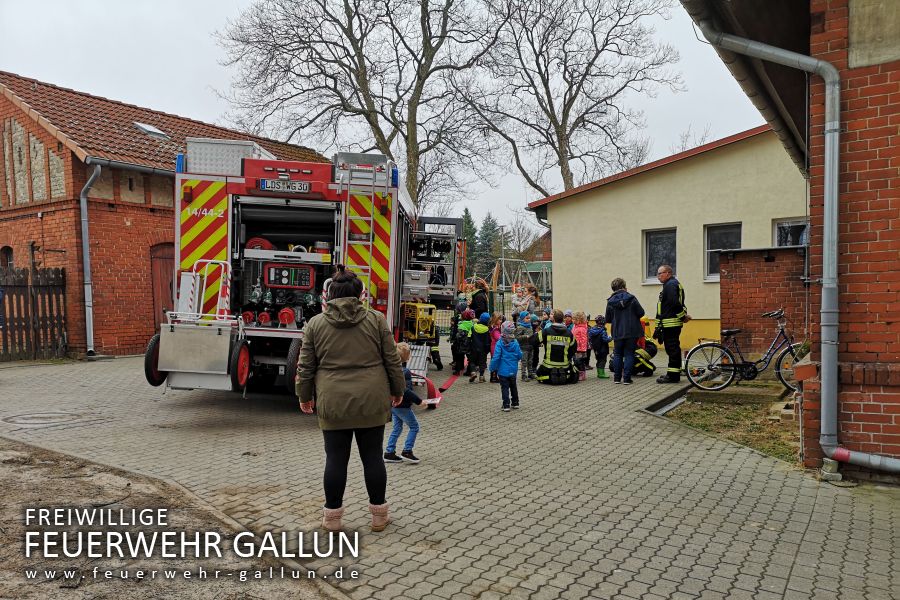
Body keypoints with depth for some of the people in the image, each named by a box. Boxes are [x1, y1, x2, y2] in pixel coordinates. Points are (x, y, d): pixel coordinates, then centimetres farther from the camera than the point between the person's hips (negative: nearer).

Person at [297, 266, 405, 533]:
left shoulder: (315, 324, 0)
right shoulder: (376, 320, -1)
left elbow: (306, 366, 4)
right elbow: (392, 360, 2)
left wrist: (304, 396, 17)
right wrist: (397, 389, 15)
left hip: (333, 403, 0)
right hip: (371, 401, 0)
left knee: (336, 458, 8)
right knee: (372, 456, 9)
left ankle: (332, 516, 17)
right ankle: (379, 515, 19)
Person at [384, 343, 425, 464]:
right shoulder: (405, 372, -21)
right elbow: (406, 391, -28)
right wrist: (419, 401, -24)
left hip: (392, 404, 8)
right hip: (402, 405, -8)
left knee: (397, 427, 18)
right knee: (414, 426, 5)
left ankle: (389, 452, 18)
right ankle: (407, 451, 3)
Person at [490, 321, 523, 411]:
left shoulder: (500, 343, -16)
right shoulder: (515, 343, -7)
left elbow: (496, 357, -17)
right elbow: (520, 355, -2)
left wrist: (493, 368, -5)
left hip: (503, 371, -4)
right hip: (513, 370, 4)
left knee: (505, 388, 3)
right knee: (513, 386, 19)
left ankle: (506, 405, 1)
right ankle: (515, 403, 28)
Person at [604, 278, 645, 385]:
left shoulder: (610, 302, -3)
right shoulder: (631, 299, -8)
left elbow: (608, 319, 1)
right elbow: (641, 313, -7)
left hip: (617, 332, 2)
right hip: (631, 332, -1)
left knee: (617, 354, 13)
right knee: (629, 354, 4)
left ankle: (617, 378, 13)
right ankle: (627, 378, 0)